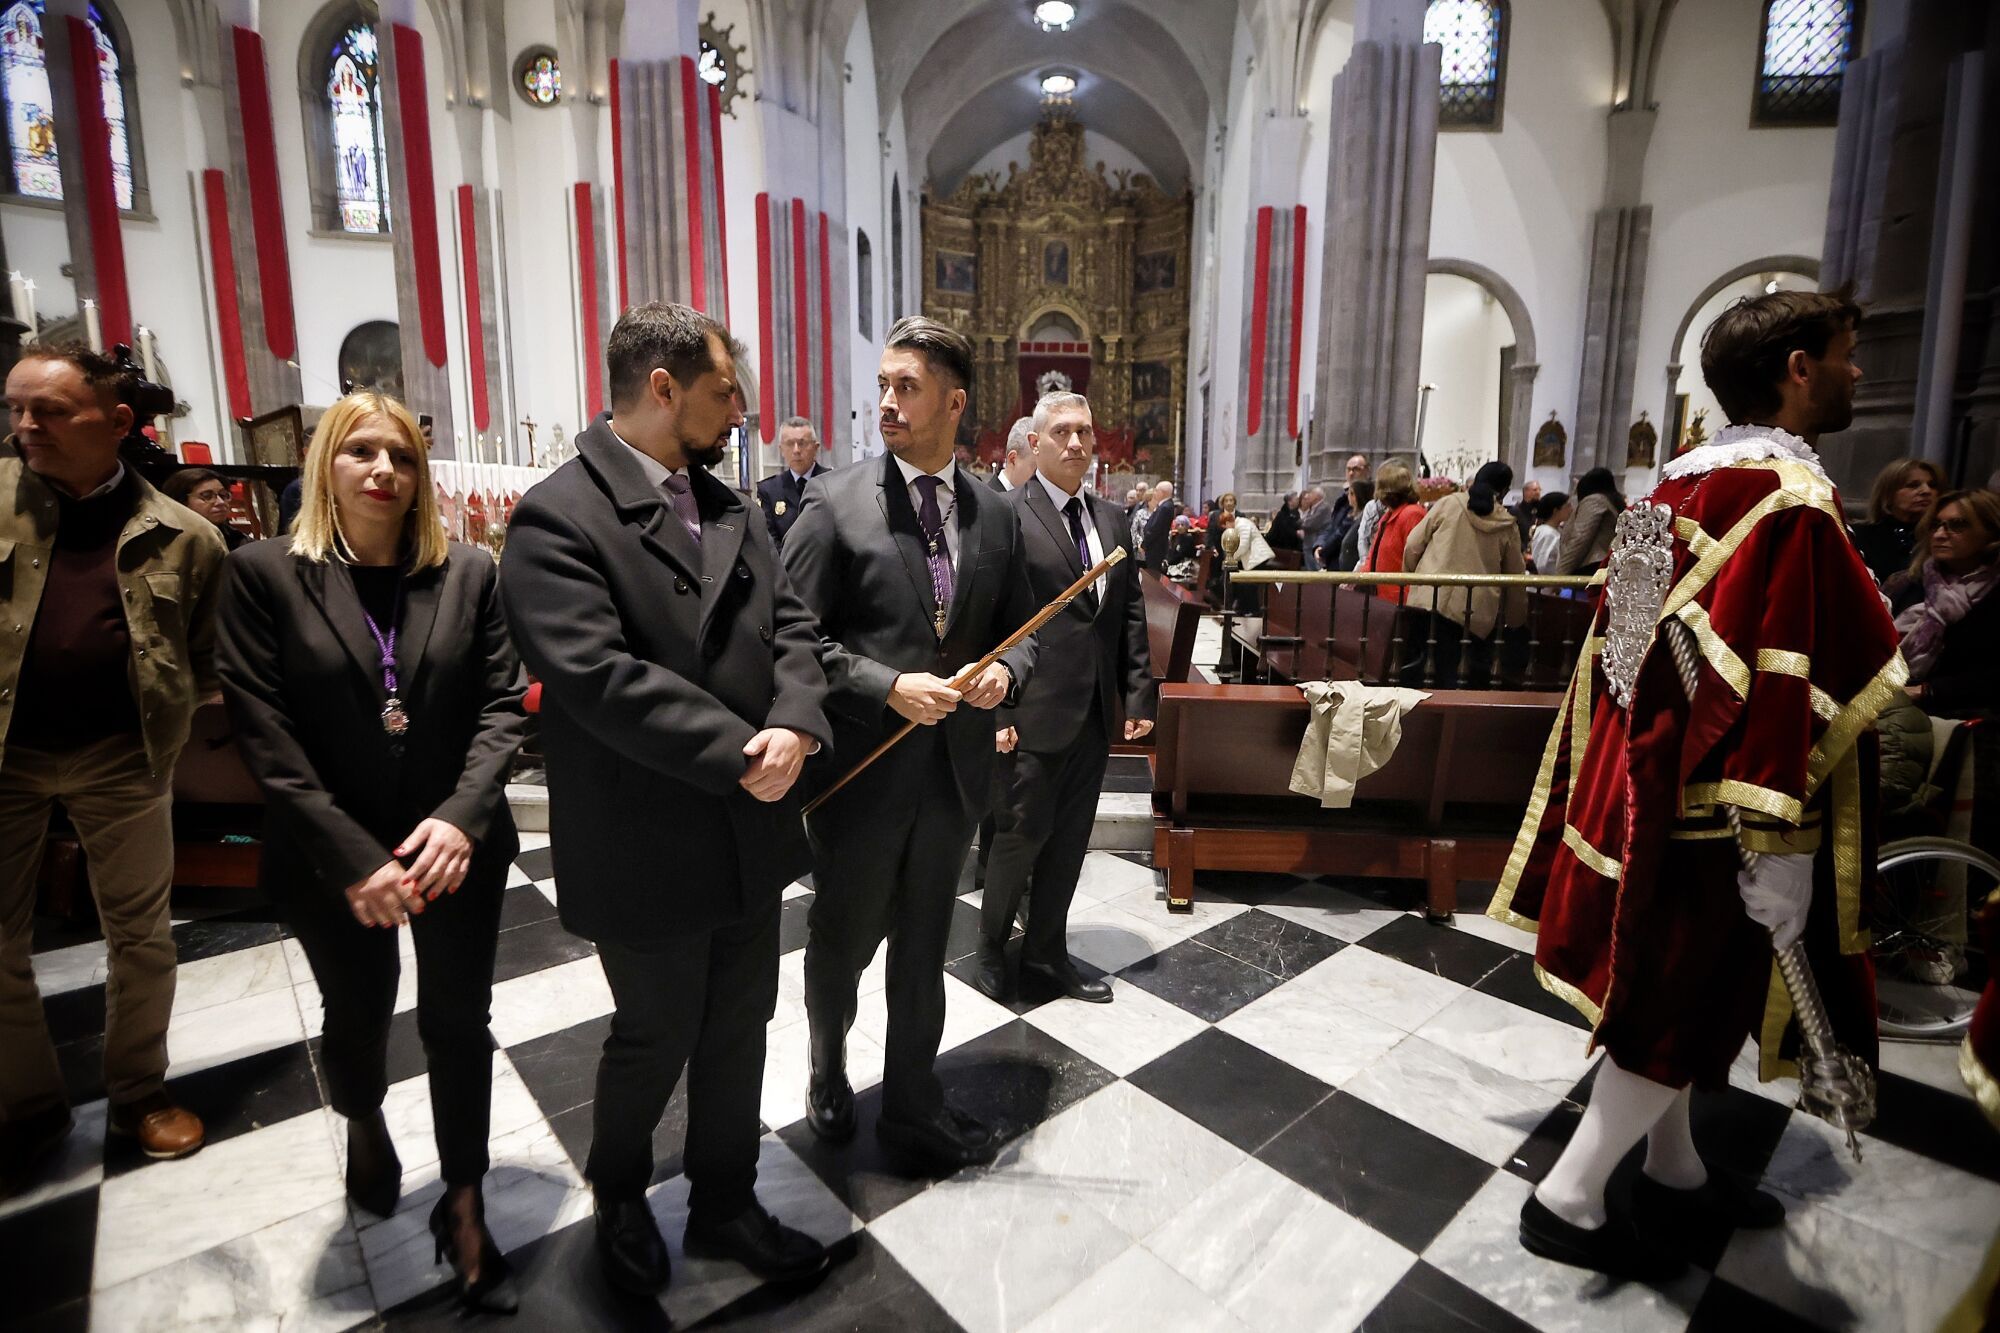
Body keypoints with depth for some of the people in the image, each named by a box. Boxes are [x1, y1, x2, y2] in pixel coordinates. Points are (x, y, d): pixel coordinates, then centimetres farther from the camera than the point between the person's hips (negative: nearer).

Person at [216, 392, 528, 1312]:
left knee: (458, 1023, 9)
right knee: (357, 1019, 20)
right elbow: (264, 734, -10)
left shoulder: (469, 573, -1)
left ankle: (464, 1206, 28)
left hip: (457, 848, 1)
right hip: (333, 860, 0)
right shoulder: (264, 574, -5)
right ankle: (365, 1127, 53)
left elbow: (502, 706, -4)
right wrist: (354, 858, -17)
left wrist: (461, 818, -18)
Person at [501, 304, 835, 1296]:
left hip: (752, 835, 6)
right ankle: (618, 1197, 47)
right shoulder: (558, 518, -14)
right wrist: (741, 755, -22)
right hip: (648, 851, -6)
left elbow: (789, 628, 3)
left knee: (738, 1032, 19)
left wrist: (793, 727, -16)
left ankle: (725, 1206, 43)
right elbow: (598, 677, -25)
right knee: (655, 1042, 16)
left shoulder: (730, 506, 8)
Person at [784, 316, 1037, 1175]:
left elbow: (1020, 629, 12)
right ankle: (829, 1074, 49)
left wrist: (1004, 673, -10)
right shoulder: (836, 506, -9)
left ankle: (912, 1106, 40)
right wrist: (890, 687, -20)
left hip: (954, 770, 3)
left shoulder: (996, 516, 3)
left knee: (922, 950, 18)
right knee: (843, 943, 18)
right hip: (862, 770, -3)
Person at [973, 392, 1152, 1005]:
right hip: (1036, 711, -6)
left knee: (1070, 837, 14)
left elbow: (1131, 612, 12)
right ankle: (992, 948, 31)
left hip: (1096, 712, 6)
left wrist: (1139, 694, 7)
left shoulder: (1111, 517, 12)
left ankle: (1045, 953, 32)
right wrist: (996, 710, -14)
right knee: (1022, 833, 6)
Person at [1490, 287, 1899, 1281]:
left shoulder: (1681, 485, 8)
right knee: (1688, 1008, 5)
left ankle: (1672, 1173, 39)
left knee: (1664, 994, 20)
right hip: (1707, 806, -9)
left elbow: (1629, 638, 12)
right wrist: (1779, 849, -21)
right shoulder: (1790, 501, -19)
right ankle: (1568, 1200, 15)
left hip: (1646, 778, 9)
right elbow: (1769, 688, -25)